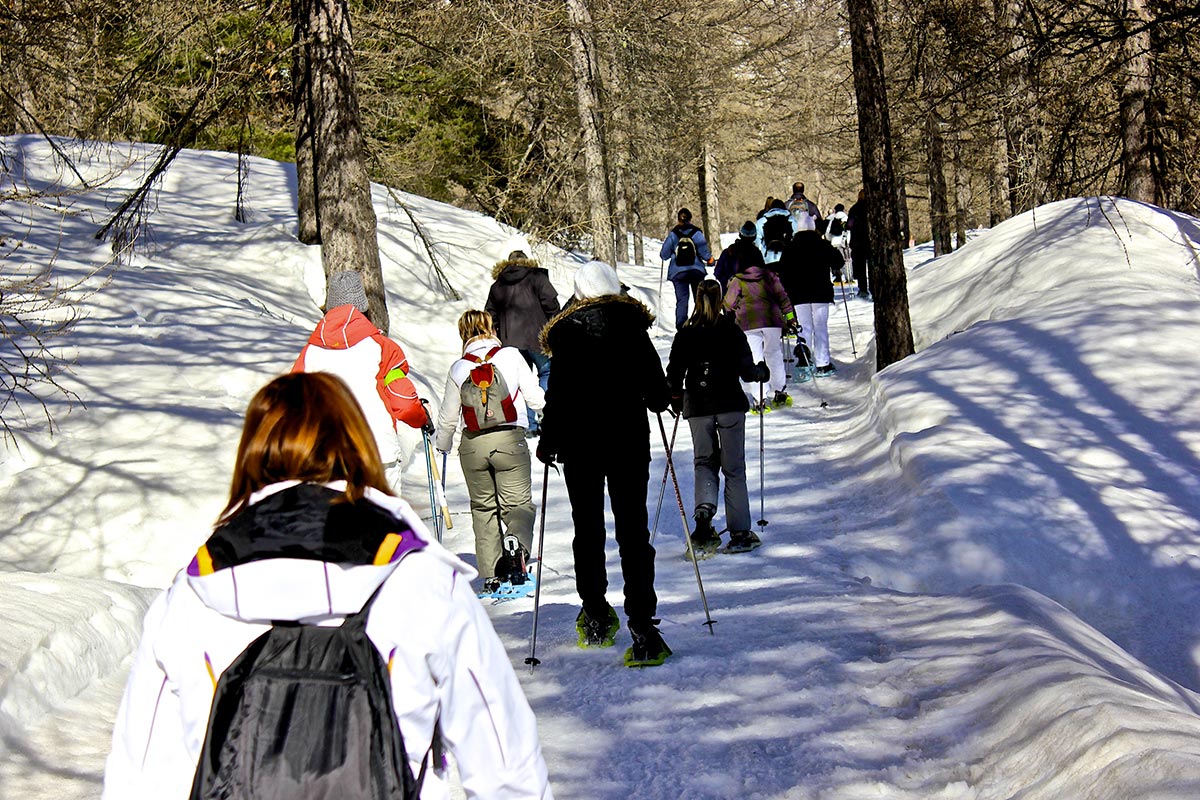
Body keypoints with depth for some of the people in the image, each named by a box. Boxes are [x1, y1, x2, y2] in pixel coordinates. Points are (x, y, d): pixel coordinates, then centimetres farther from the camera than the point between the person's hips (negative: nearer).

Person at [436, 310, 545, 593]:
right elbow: (534, 397, 0)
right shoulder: (512, 355, 0)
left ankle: (492, 573, 6)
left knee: (483, 507, 13)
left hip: (473, 444, 2)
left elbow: (448, 417, 13)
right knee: (518, 503, 6)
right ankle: (518, 544, -26)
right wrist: (546, 403, 24)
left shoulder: (458, 368, 5)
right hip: (510, 441, -2)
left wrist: (443, 444, 30)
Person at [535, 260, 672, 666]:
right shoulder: (633, 325, -1)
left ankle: (596, 618, 24)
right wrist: (654, 400, 26)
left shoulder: (568, 331, -6)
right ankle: (643, 633, -8)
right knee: (633, 532, 1)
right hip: (629, 440, 1)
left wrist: (548, 442, 5)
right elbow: (658, 392, 2)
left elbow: (558, 393, -8)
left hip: (581, 443, -1)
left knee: (588, 530, 15)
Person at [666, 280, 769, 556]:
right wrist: (762, 371, 13)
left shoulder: (685, 334, 0)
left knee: (704, 462, 15)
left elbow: (674, 374, 2)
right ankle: (740, 533, 6)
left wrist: (676, 398, 20)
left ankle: (704, 508, -13)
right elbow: (747, 371, -8)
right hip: (730, 405, -1)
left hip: (697, 408, 1)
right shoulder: (732, 331, -6)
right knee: (734, 468, 6)